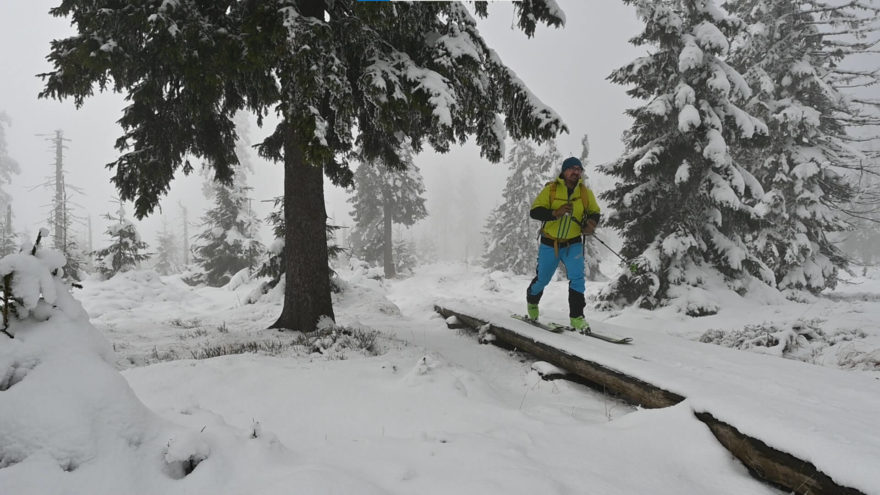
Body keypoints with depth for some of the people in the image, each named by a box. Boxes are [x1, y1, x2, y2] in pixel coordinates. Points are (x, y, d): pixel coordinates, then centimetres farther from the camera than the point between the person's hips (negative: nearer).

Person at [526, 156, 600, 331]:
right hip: (550, 243, -1)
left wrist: (591, 224, -14)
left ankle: (576, 317, -9)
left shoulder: (585, 192, -3)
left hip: (573, 244, 1)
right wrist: (555, 213, -33)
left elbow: (595, 212, 9)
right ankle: (532, 301, 43)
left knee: (577, 278, -16)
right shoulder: (550, 189, -11)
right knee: (542, 279, 12)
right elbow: (534, 212, -16)